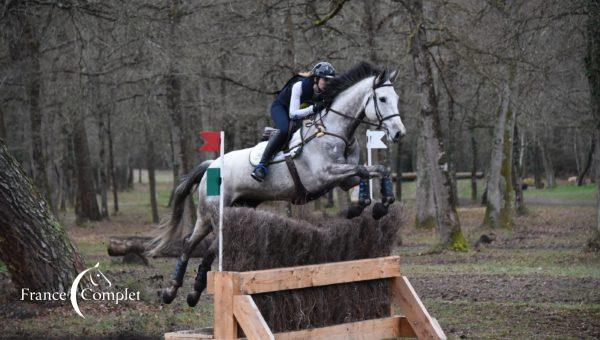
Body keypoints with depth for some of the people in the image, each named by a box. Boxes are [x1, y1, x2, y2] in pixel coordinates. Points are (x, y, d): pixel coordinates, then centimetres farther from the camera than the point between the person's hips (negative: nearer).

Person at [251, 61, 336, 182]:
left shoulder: (325, 92, -18)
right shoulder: (300, 85, -34)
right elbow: (293, 114, -36)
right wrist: (312, 109, -49)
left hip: (302, 112, 7)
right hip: (280, 107, -7)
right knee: (284, 130, -35)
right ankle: (261, 165, -35)